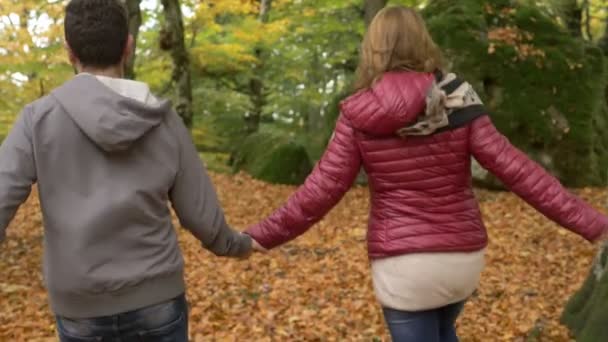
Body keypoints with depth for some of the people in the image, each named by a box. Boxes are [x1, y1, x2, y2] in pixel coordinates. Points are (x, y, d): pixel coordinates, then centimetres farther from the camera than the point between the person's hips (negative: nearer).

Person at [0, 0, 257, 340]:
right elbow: (202, 217, -2)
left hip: (84, 310, 0)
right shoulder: (167, 123, -6)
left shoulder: (39, 119, -11)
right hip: (156, 300, 1)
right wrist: (238, 245, 20)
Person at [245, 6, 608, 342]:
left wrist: (260, 237, 1)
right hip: (463, 257, 3)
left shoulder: (360, 115, -10)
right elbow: (516, 169, -9)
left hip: (403, 264, -3)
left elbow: (322, 189, -10)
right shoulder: (458, 101, -6)